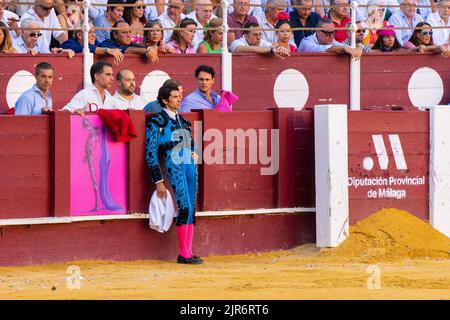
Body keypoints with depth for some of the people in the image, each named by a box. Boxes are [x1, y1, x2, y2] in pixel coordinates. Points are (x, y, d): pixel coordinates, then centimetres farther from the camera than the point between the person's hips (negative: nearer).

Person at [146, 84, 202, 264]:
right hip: (174, 167, -7)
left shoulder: (183, 121, 20)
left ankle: (188, 252, 4)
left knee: (191, 210, 2)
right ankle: (183, 254, -14)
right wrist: (158, 181, -11)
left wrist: (194, 155, 12)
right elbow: (151, 153, -7)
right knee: (185, 208, -17)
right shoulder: (156, 121, -2)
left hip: (190, 167, 7)